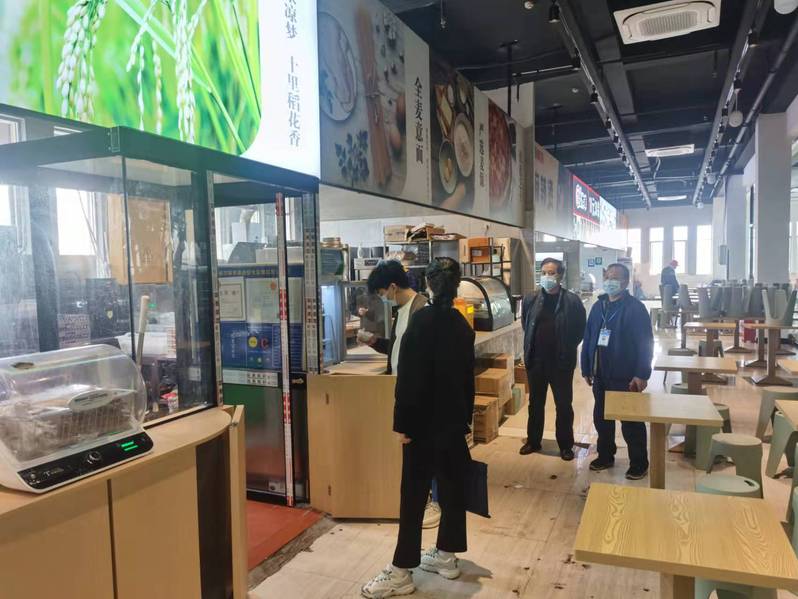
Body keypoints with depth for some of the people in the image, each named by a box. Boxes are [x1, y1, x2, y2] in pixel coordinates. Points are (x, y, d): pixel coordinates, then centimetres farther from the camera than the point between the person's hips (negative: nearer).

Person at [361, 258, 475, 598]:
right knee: (452, 486, 15)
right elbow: (467, 376, 12)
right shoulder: (461, 324, 6)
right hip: (454, 419, 8)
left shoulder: (423, 320, -16)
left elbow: (410, 376, -19)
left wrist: (402, 422, -14)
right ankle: (446, 556, 29)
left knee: (414, 494, -2)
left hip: (425, 421, -7)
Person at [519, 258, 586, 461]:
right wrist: (530, 348, 11)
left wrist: (567, 349, -1)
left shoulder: (572, 301, -8)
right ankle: (533, 441, 29)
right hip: (536, 361, 3)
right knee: (535, 403, 14)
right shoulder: (531, 300, 2)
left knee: (564, 405, 9)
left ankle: (566, 445, 23)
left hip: (562, 362, -3)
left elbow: (580, 330, 0)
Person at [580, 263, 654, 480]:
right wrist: (586, 369, 10)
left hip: (626, 378, -6)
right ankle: (605, 456, 32)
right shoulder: (598, 306, 9)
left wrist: (642, 375, -19)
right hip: (601, 376, 6)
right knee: (601, 418, 16)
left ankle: (639, 464, 19)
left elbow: (645, 344, -15)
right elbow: (588, 339, 11)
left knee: (631, 422, 5)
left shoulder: (635, 308, -11)